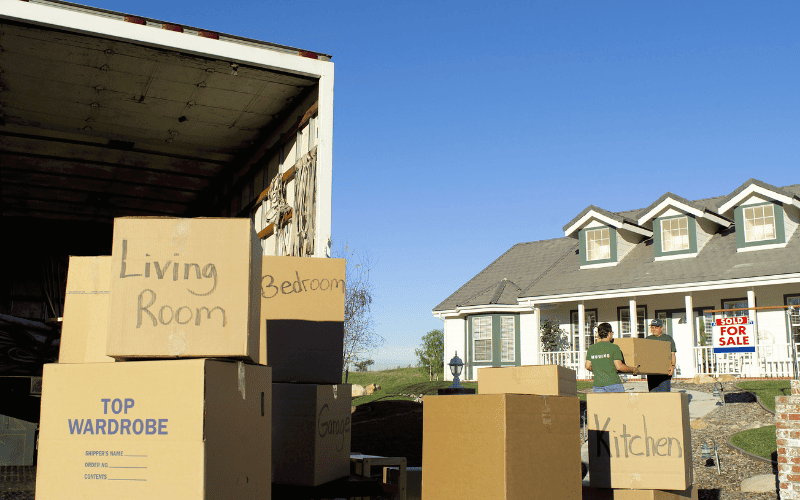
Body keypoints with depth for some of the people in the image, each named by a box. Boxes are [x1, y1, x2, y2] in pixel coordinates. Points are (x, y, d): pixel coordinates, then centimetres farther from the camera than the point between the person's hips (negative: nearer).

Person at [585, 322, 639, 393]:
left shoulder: (591, 348, 8)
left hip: (597, 384, 4)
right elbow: (619, 366, -10)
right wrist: (633, 370, 5)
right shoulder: (614, 347, -5)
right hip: (613, 383, -4)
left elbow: (588, 366, 10)